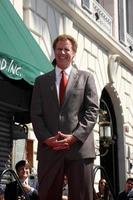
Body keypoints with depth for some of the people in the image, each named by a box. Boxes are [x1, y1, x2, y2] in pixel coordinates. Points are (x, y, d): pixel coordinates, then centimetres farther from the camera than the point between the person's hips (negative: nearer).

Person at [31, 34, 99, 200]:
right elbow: (35, 114, 9)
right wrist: (46, 138, -8)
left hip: (80, 148, -1)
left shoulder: (86, 77, 14)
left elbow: (92, 110, 3)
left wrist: (75, 137, -10)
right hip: (49, 149, 1)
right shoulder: (41, 81, 17)